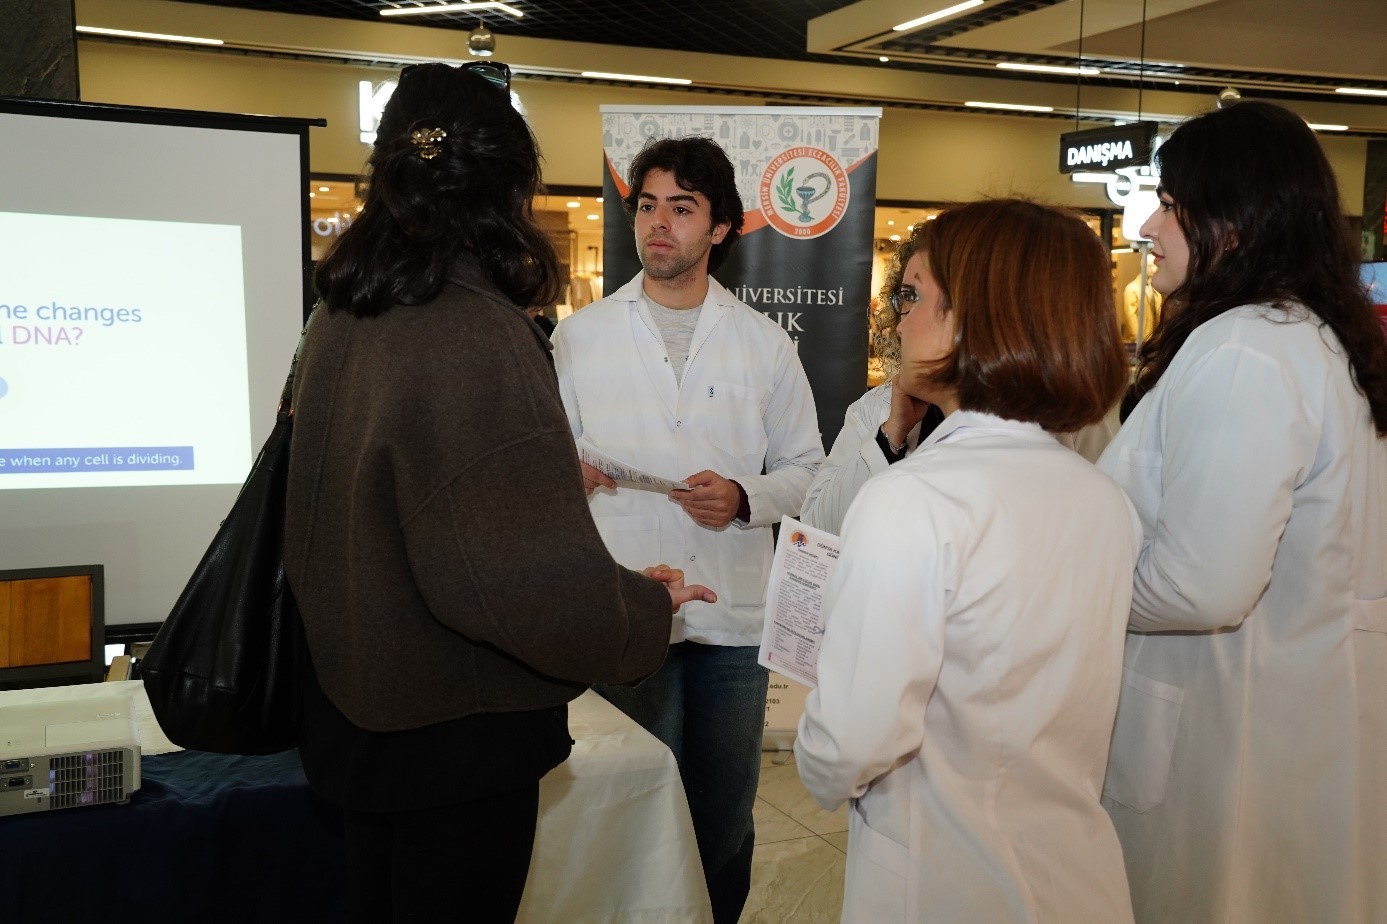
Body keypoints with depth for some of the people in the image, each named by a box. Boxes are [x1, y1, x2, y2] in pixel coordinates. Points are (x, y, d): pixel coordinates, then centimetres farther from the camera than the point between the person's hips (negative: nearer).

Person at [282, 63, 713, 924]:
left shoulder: (341, 315, 0)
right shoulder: (477, 336, -26)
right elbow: (529, 577, -30)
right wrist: (650, 604, -11)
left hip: (357, 707, 8)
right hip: (459, 732, -7)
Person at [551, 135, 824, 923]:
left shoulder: (765, 343, 6)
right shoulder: (581, 336, 5)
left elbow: (805, 468, 8)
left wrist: (745, 497, -11)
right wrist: (571, 472, -16)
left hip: (736, 615, 1)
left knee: (726, 813, 14)